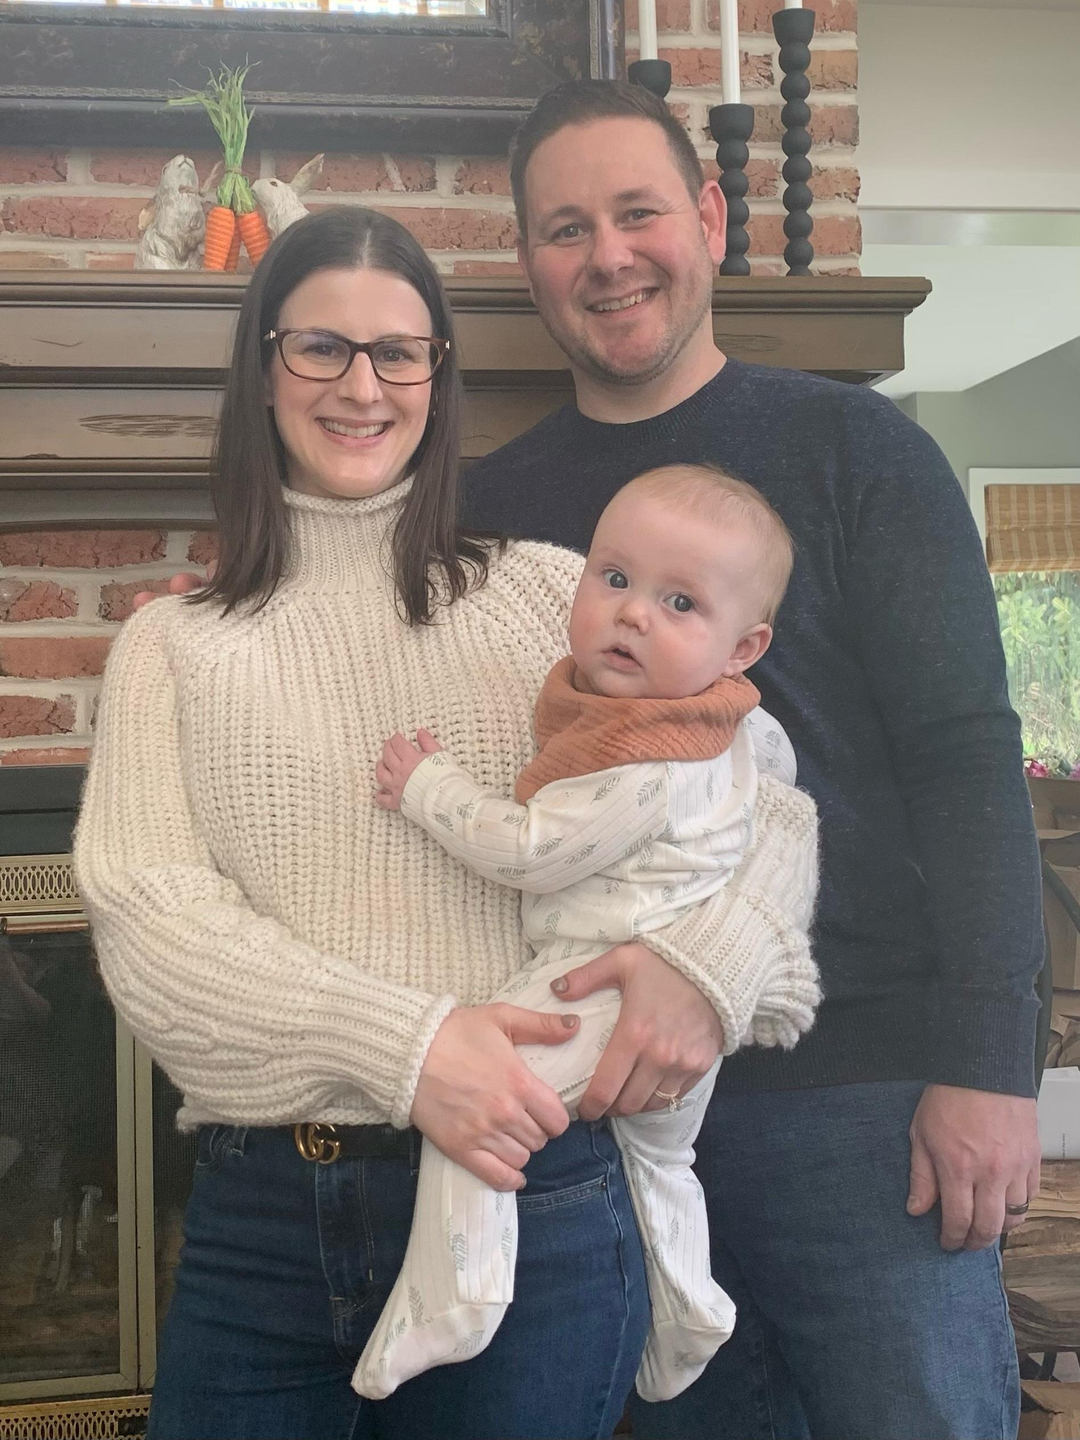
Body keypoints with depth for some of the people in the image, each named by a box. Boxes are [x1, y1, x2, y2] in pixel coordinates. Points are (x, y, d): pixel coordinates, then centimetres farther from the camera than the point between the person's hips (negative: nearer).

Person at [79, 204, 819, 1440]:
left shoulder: (549, 596, 5)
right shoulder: (171, 648, 8)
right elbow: (141, 911, -5)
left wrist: (705, 960, -18)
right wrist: (403, 1046, -19)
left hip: (526, 1195, -1)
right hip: (257, 1214, 1)